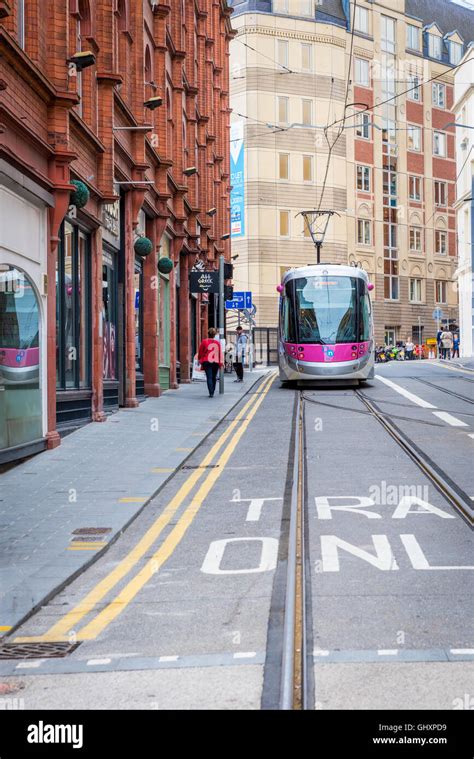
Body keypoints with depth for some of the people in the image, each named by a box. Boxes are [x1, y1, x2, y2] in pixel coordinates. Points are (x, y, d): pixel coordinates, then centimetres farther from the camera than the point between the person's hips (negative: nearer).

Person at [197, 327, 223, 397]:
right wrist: (221, 362, 9)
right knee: (214, 377, 15)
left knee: (209, 377, -5)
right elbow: (220, 353, 3)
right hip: (216, 362, 2)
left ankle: (211, 393, -17)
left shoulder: (204, 342, -4)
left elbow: (200, 352, 3)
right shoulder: (217, 343, 2)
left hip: (207, 362, -2)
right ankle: (212, 392, 22)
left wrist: (200, 360, 17)